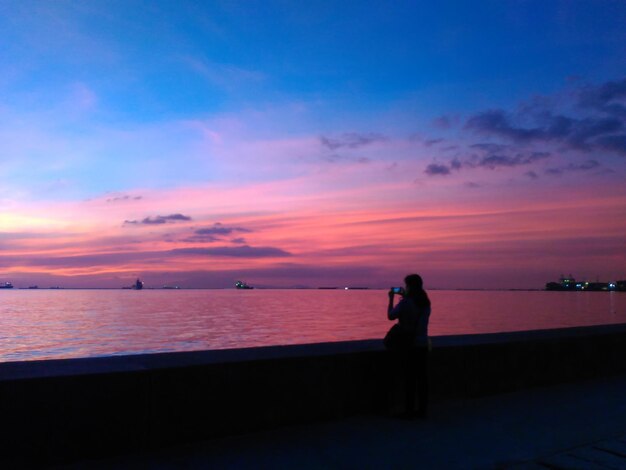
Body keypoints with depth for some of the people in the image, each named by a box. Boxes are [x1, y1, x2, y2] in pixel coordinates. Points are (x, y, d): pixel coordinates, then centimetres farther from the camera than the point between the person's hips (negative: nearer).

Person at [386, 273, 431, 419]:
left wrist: (391, 298, 7)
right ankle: (422, 410, 13)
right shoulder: (426, 302, 5)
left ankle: (410, 410, 3)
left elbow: (391, 316, -3)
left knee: (409, 378, -1)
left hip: (408, 345, -6)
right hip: (422, 345, 6)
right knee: (422, 377, 8)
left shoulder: (405, 302, -15)